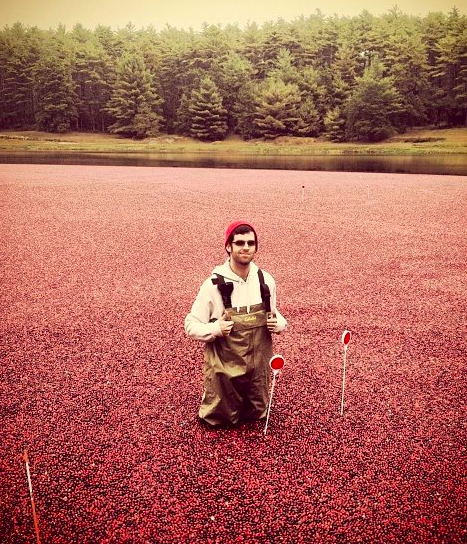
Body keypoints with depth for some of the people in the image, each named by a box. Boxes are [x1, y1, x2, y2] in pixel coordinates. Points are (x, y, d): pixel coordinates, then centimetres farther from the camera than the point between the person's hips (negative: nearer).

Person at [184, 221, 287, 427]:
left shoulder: (266, 280, -4)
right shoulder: (214, 285, -16)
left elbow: (275, 315, 12)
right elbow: (191, 325, -9)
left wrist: (278, 323, -10)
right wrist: (215, 329, -28)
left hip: (259, 366, 4)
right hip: (225, 368, -4)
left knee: (257, 415, 21)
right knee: (220, 419, 13)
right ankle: (209, 400, 42)